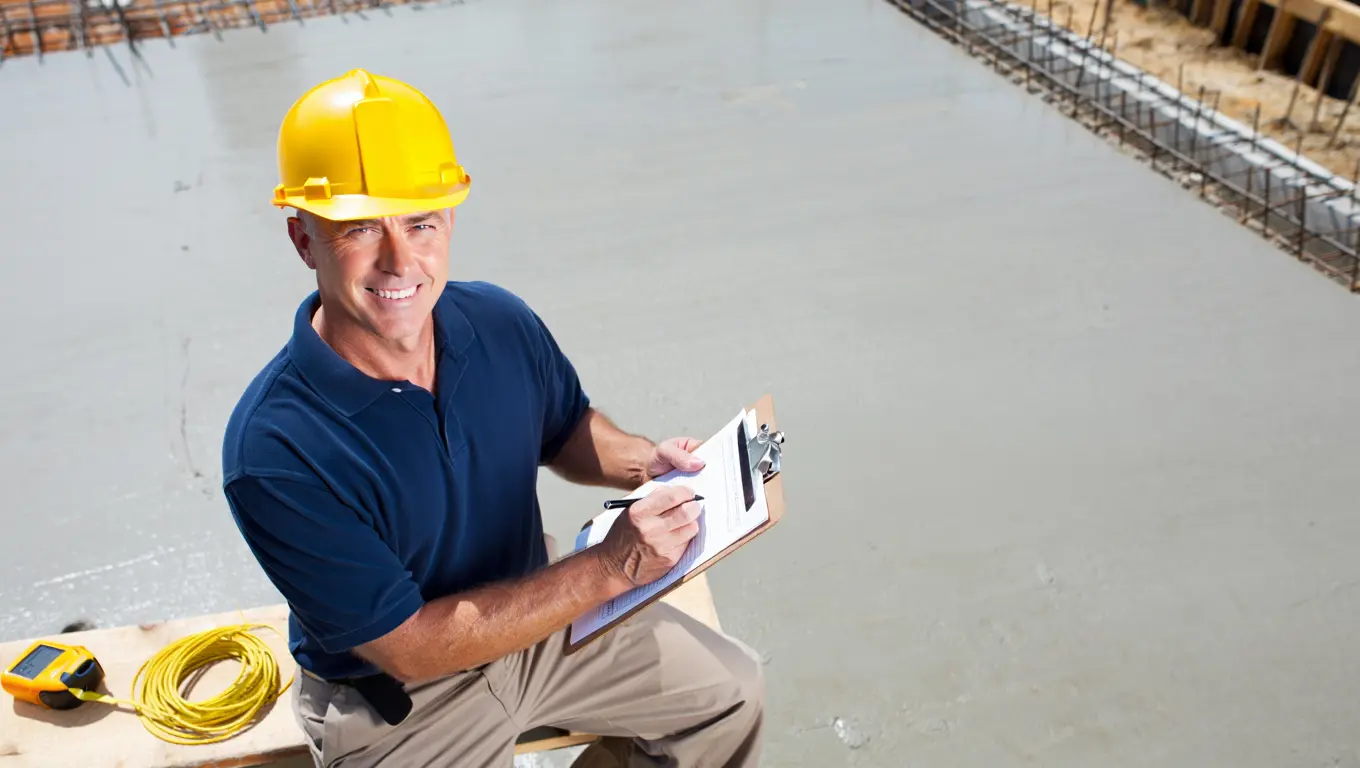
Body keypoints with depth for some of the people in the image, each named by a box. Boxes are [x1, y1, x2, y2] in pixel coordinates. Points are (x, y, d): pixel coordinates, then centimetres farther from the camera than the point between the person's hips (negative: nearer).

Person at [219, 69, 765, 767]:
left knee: (732, 690, 9)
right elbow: (410, 649, -26)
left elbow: (565, 429, 7)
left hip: (535, 618, 5)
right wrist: (609, 569, -30)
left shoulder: (501, 323, -14)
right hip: (395, 698, -4)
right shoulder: (272, 451, -30)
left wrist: (642, 462, -15)